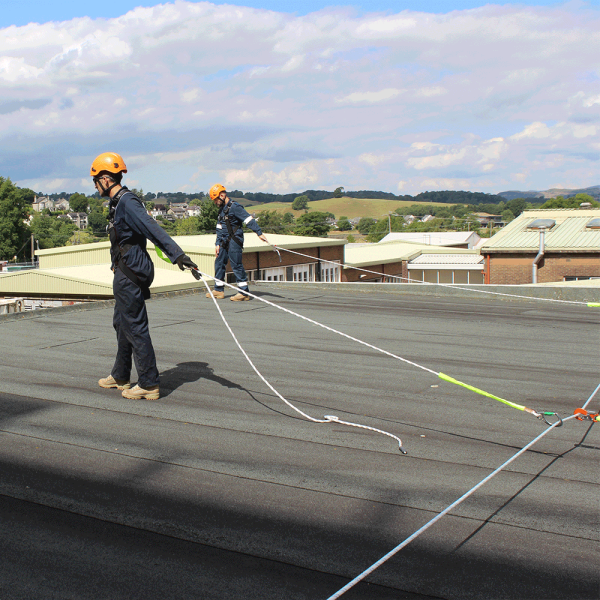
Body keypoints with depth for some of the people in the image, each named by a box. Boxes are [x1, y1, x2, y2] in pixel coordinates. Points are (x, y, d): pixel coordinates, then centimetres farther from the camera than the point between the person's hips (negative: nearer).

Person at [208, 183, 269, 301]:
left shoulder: (234, 207, -12)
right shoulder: (222, 210, 17)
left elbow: (249, 220, -19)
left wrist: (259, 233, -26)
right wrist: (217, 244, 15)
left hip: (235, 240, -9)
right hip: (225, 241, 9)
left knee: (236, 264, -9)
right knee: (219, 263, 11)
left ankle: (244, 292, -5)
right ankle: (219, 290, 22)